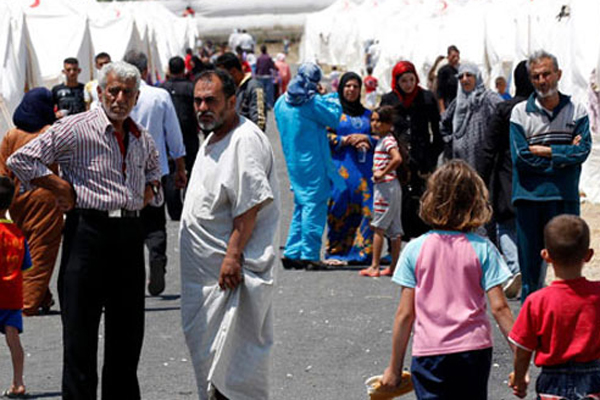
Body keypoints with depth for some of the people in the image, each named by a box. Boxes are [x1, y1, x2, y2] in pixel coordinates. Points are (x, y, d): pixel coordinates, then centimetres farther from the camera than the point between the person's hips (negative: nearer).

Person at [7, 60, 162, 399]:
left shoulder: (143, 139, 13)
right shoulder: (76, 129, -6)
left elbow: (154, 170, 35)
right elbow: (21, 160, -8)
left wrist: (150, 191, 14)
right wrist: (63, 189, -9)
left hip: (130, 234, 6)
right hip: (88, 231, -6)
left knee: (127, 334, 10)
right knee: (80, 334, -4)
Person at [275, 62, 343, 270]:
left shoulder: (282, 102, 9)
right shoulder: (312, 101, -13)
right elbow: (334, 118, -7)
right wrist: (332, 101, 9)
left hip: (292, 161, 7)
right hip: (312, 162, -7)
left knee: (301, 205, 15)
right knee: (314, 205, -4)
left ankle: (291, 253, 12)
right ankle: (309, 254, -7)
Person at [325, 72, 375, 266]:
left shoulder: (367, 114, 19)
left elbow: (379, 137, 18)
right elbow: (326, 136, -1)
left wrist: (365, 139, -2)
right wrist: (347, 140, -10)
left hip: (364, 167, 3)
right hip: (341, 165, -3)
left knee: (365, 208, -7)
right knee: (340, 207, -8)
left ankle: (360, 251, -3)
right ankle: (336, 252, -3)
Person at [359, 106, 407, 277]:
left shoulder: (388, 140, -14)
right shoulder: (381, 140, 15)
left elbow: (397, 159, -28)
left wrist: (383, 173, -21)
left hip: (386, 186, -10)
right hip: (383, 186, 10)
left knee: (378, 227, -6)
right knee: (394, 230, 9)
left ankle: (374, 267, -4)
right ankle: (394, 267, 12)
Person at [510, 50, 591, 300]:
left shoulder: (577, 111, 6)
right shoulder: (520, 113, 3)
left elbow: (583, 150, -7)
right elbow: (521, 157, -8)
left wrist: (545, 151, -11)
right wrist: (564, 154, -6)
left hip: (565, 197, 0)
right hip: (529, 196, 0)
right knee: (530, 264, 5)